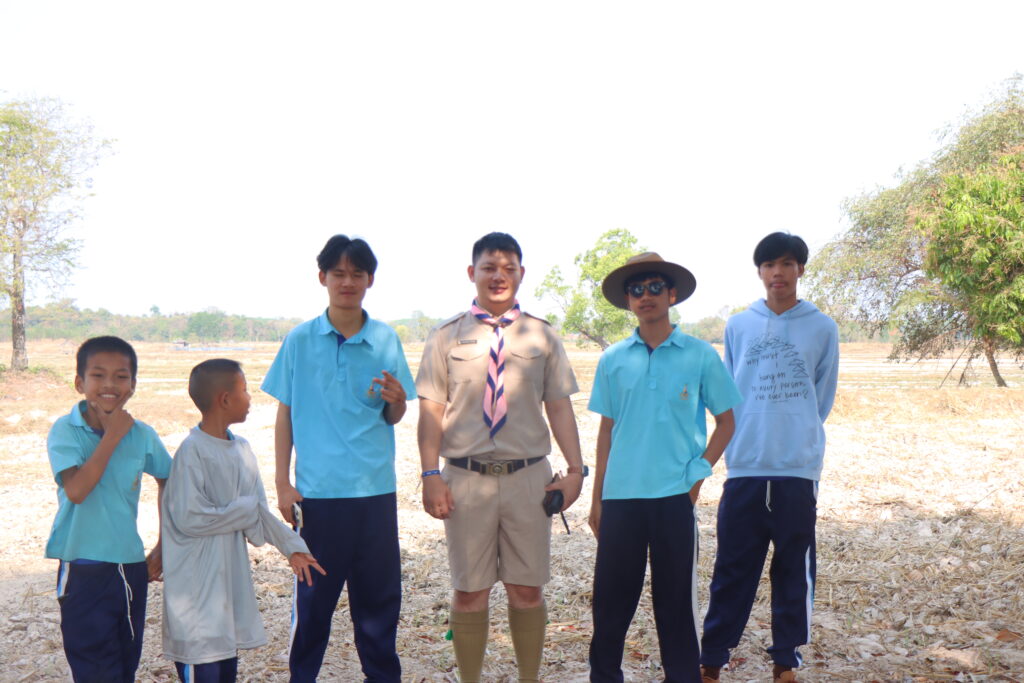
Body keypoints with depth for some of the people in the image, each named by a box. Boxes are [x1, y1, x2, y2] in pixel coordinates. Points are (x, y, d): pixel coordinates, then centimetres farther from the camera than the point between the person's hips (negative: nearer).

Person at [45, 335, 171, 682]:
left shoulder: (142, 435, 0)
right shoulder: (65, 430, -10)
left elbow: (169, 483, 15)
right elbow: (76, 490, -25)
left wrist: (163, 546, 11)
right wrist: (112, 436, -20)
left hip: (131, 567, 4)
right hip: (84, 571, -4)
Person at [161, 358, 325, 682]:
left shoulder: (241, 449, 6)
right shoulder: (192, 452, -17)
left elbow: (258, 509, 10)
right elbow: (188, 518, -22)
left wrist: (293, 547, 2)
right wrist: (245, 510, -13)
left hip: (232, 575, 8)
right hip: (198, 583, -8)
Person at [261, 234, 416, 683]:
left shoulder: (386, 340, 4)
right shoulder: (300, 340, 1)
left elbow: (394, 418, 8)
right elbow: (285, 414, 5)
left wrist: (396, 401, -15)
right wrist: (283, 483, 1)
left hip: (375, 489, 1)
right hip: (317, 490, -1)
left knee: (379, 592, 8)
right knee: (314, 594, 6)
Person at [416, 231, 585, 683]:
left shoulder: (542, 337, 7)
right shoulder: (446, 337, 4)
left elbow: (559, 407, 4)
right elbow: (431, 412, 1)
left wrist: (575, 468, -5)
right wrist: (431, 475, -8)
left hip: (528, 476, 1)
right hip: (466, 477, -1)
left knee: (527, 590, 9)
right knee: (469, 592, 8)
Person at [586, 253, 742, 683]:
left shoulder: (700, 356, 1)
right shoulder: (613, 360, 6)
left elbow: (725, 422, 7)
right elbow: (606, 429, 11)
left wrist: (699, 472, -4)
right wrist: (596, 498, 10)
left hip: (675, 496, -2)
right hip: (620, 496, 2)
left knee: (675, 597, 7)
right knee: (612, 595, 8)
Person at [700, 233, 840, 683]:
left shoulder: (822, 329, 4)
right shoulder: (738, 326, 7)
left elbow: (822, 398, 9)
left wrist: (799, 438, 7)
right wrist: (741, 442, 9)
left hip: (798, 470, 0)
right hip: (744, 470, 1)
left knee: (794, 571, 7)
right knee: (732, 571, 4)